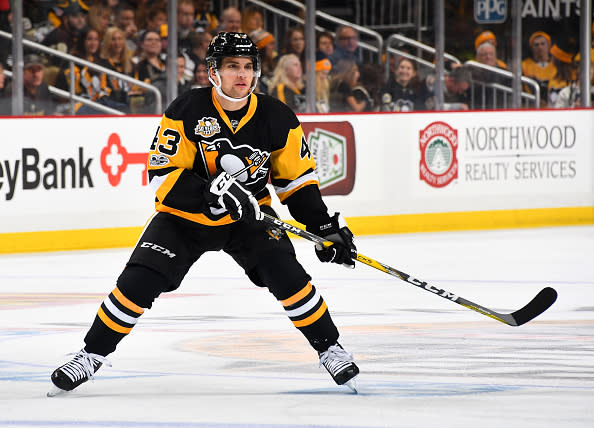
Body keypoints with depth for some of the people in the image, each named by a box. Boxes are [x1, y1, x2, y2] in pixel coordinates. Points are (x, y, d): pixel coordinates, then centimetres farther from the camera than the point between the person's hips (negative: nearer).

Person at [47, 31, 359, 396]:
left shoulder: (277, 118, -11)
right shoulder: (187, 111, -19)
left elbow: (296, 178, 0)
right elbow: (163, 174, -20)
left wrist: (325, 225, -8)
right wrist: (210, 192, -34)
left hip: (247, 216, 1)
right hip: (184, 216, -1)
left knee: (287, 275, -20)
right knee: (138, 281, -15)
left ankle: (329, 348, 0)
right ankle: (92, 356, 2)